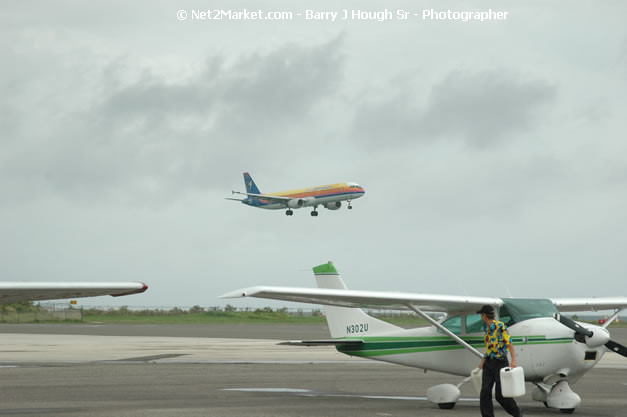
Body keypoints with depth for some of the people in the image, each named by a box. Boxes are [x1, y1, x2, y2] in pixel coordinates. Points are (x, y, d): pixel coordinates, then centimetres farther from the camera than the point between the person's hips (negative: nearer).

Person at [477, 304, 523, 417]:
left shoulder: (500, 326, -12)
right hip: (489, 363, 7)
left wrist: (513, 360, -28)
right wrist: (483, 361, 17)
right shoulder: (488, 328, 13)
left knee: (501, 395, -4)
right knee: (485, 392, -4)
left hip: (500, 362, -7)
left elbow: (509, 343, -18)